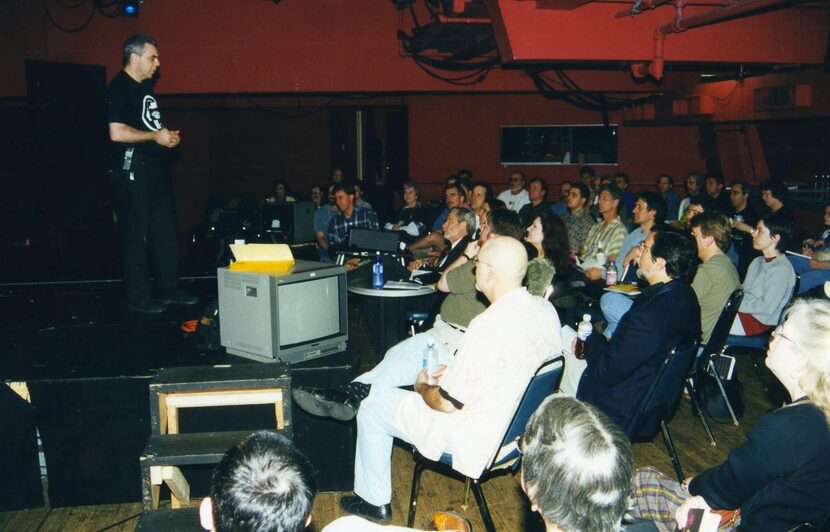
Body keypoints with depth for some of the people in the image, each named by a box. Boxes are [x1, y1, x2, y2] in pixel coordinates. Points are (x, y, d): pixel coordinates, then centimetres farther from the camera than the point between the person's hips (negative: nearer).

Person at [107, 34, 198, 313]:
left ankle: (168, 290, 20)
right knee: (136, 234, -3)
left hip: (155, 168, 9)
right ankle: (138, 297, 6)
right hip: (131, 170, -9)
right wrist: (156, 136, -12)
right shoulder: (118, 88, -10)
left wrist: (168, 135, 8)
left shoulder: (145, 86, 17)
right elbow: (117, 132, -20)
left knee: (165, 230, 12)